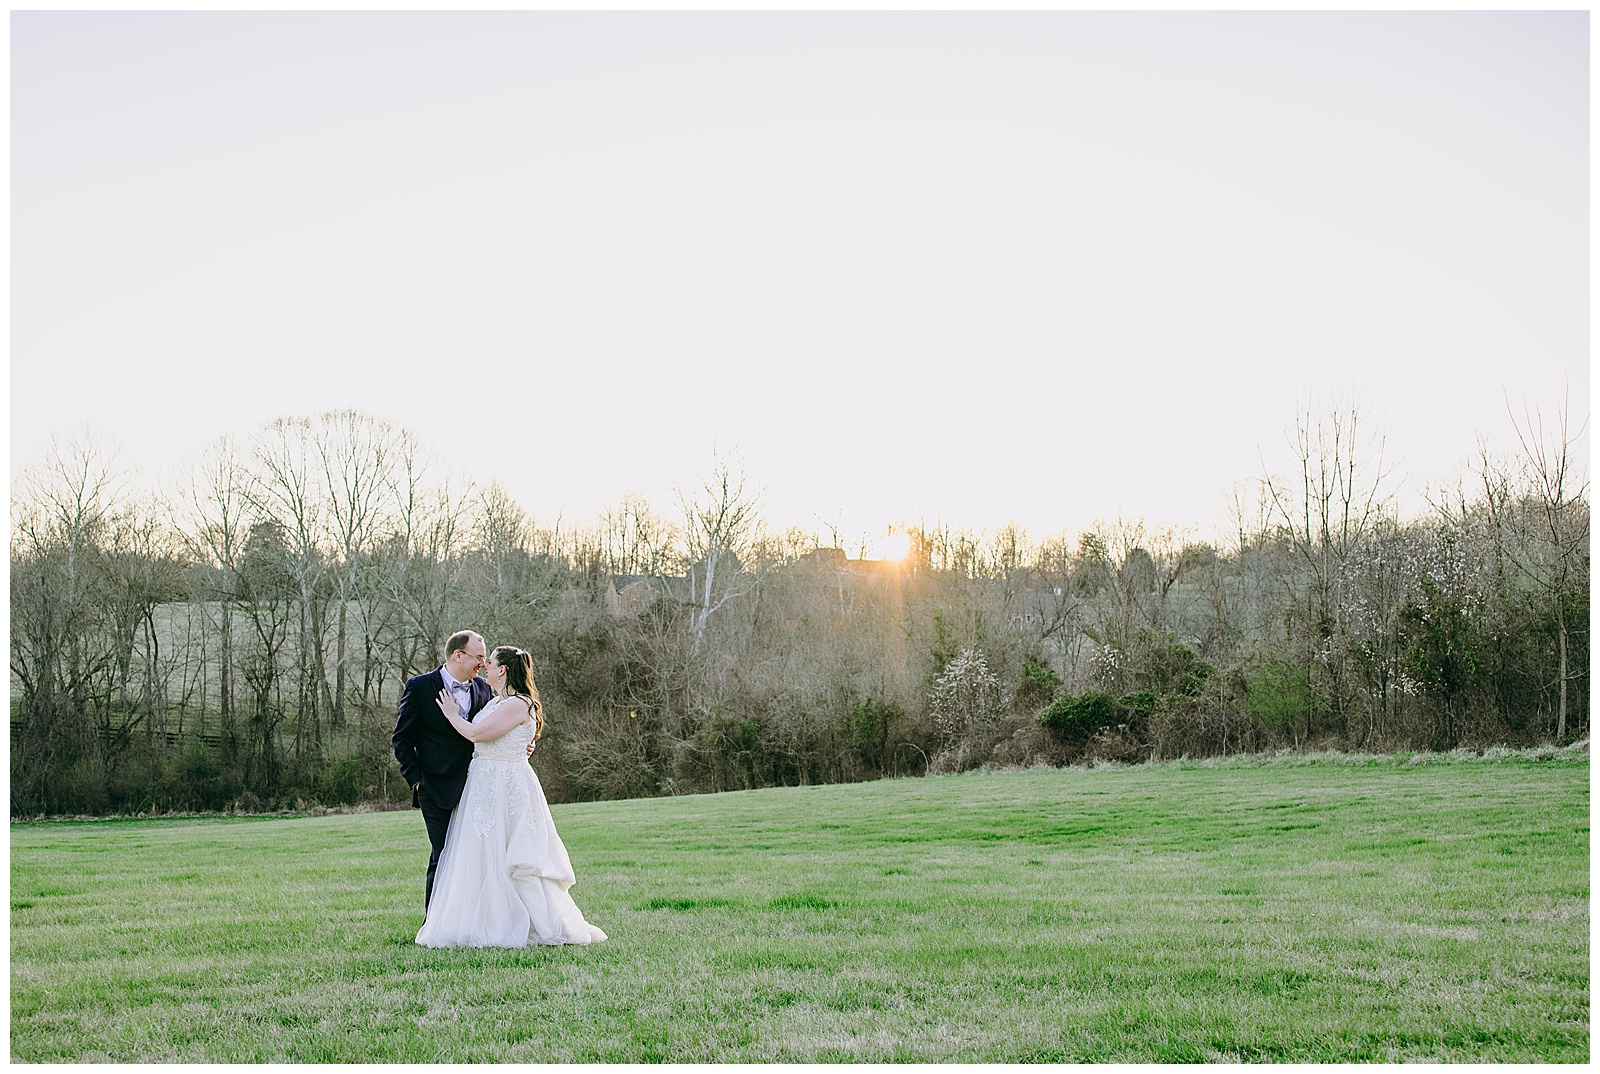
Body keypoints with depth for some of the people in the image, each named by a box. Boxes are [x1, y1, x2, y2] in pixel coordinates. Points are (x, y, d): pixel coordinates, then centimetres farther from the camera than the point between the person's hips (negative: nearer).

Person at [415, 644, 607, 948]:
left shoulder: (518, 704, -14)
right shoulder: (495, 702, 16)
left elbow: (478, 733, -19)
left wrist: (453, 715, -5)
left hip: (506, 786, -10)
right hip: (484, 784, 10)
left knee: (512, 857, -8)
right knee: (483, 854, 8)